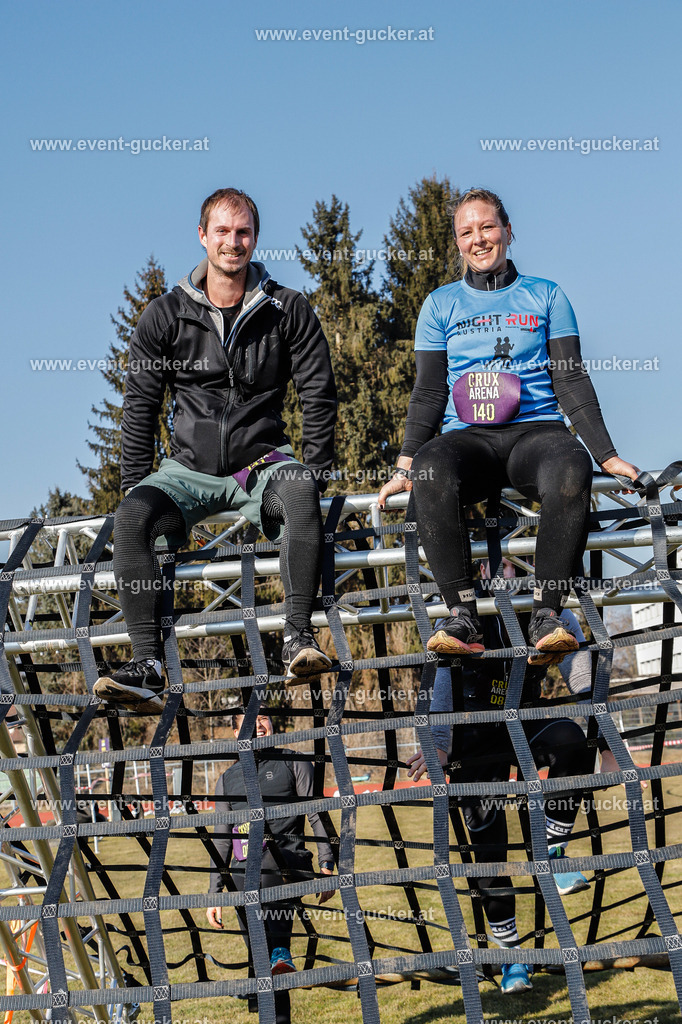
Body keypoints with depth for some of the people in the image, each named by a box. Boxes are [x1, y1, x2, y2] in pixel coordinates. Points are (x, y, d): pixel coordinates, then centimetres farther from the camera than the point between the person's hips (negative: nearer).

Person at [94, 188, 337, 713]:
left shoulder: (288, 310, 4)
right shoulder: (165, 316, 5)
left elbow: (320, 395, 5)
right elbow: (140, 408, 7)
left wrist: (315, 474, -3)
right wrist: (138, 488, 0)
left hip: (262, 459, -1)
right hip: (189, 468, 1)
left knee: (299, 495, -36)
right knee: (132, 516, -30)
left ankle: (299, 636, -34)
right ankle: (148, 665, -34)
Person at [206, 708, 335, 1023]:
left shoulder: (293, 763, 10)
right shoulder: (228, 779, 18)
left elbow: (316, 814, 4)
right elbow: (221, 840, 19)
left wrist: (326, 864, -8)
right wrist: (214, 893, 13)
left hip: (288, 861, -4)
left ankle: (281, 951, -39)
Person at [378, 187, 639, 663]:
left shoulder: (546, 296, 16)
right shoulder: (441, 304, 18)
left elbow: (572, 381, 11)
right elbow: (429, 392, 13)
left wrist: (607, 455, -1)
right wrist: (405, 466, -1)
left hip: (537, 430, 0)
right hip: (469, 437, 0)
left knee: (571, 469, -38)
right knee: (431, 470, -37)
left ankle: (547, 615, -34)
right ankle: (463, 615, -33)